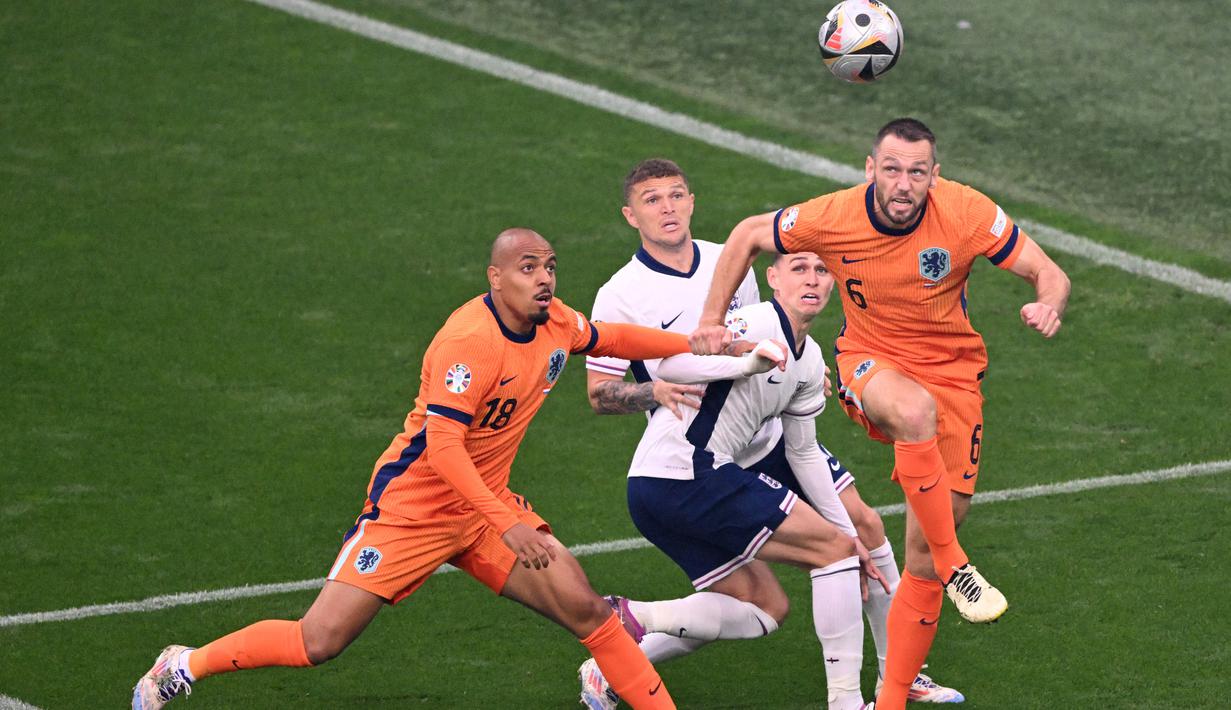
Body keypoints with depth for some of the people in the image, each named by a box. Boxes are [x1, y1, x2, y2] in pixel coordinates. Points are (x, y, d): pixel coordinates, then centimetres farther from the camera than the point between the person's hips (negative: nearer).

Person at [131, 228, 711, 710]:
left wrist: (697, 345, 14)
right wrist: (507, 523, -37)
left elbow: (611, 338, 21)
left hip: (484, 504, 7)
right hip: (411, 505, -7)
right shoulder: (469, 340, -27)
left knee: (586, 610, -7)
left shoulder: (555, 323, -2)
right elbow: (443, 447, -31)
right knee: (319, 642, -7)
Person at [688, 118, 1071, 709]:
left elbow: (1048, 274, -11)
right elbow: (748, 236, 2)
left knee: (923, 561, -1)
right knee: (915, 409, -41)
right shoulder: (832, 217, -16)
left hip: (951, 371, 1)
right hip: (870, 364, -1)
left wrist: (1048, 305, -34)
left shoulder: (968, 213, -17)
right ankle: (954, 566, -28)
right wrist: (712, 319, -2)